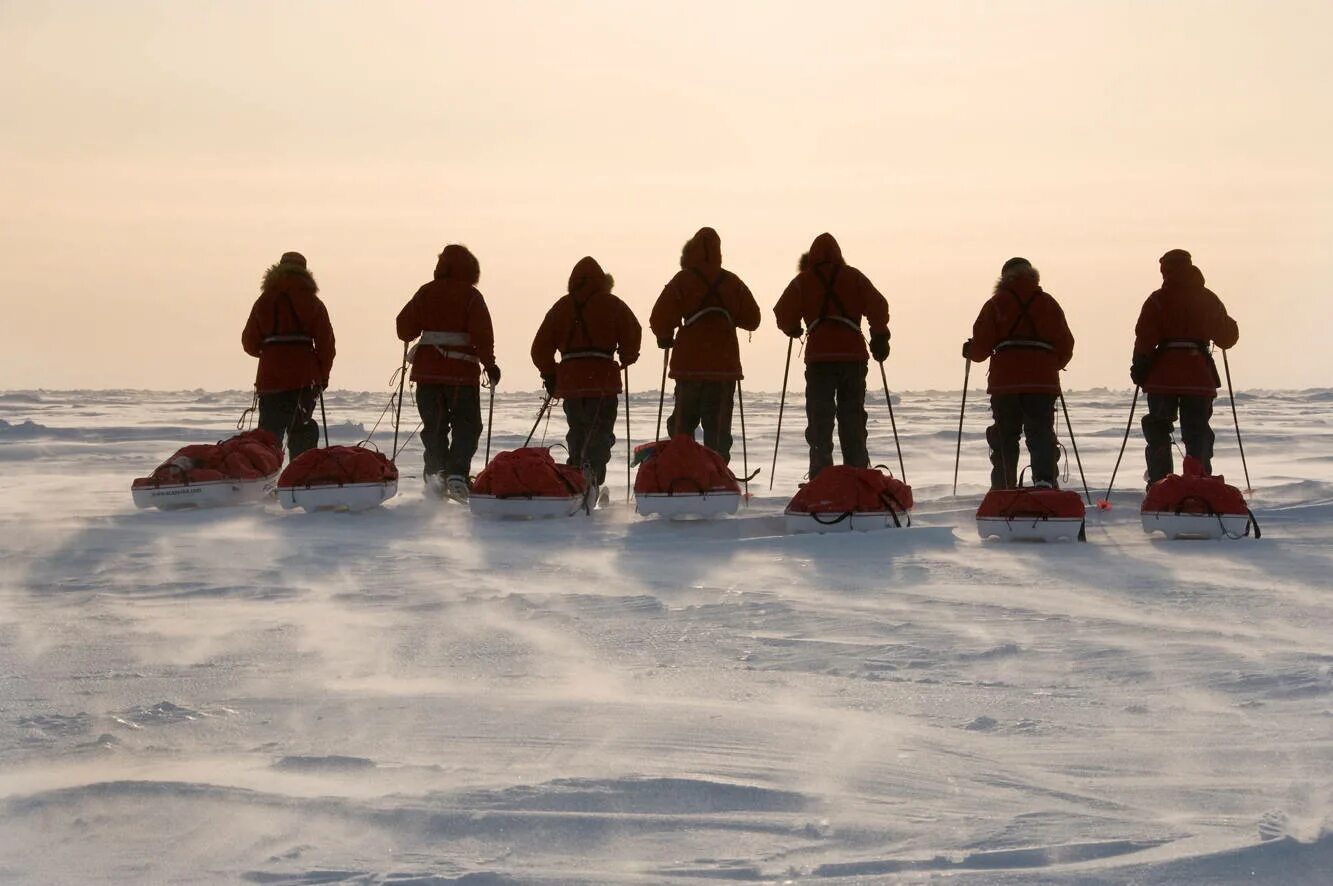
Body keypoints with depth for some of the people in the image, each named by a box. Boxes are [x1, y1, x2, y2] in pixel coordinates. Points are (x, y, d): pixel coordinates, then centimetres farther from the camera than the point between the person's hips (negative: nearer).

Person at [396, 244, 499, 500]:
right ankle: (457, 474, -13)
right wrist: (489, 363, -2)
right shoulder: (470, 296, -5)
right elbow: (482, 334, -11)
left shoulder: (425, 293, 4)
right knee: (466, 426, 4)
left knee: (434, 426, 12)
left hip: (427, 370, 3)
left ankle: (435, 475, 4)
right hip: (462, 371, -3)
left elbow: (405, 328, 6)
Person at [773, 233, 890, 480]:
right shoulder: (853, 277, 10)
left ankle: (820, 478, -7)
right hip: (853, 354, 1)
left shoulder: (803, 280, 8)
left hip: (819, 356, -1)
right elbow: (878, 306, 2)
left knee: (820, 420, 0)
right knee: (853, 418, 9)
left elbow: (784, 314, 2)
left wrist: (793, 329, 22)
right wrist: (880, 337, 12)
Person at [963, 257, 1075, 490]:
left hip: (1005, 381, -1)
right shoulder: (1048, 303, 11)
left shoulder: (996, 303, 6)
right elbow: (1065, 346, 11)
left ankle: (1004, 489, 6)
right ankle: (1044, 480, -23)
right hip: (1042, 381, 1)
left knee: (1005, 436, 9)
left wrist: (969, 350, 22)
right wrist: (1053, 365, 29)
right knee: (1041, 433, 0)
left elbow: (981, 345, 1)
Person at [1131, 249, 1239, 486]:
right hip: (1199, 377, 1)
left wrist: (1139, 367, 1)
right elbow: (1227, 337, 11)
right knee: (1197, 435, 6)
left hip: (1162, 377, -1)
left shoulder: (1157, 300, -1)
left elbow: (1145, 338, -8)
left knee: (1158, 433, 8)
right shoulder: (1208, 300, 6)